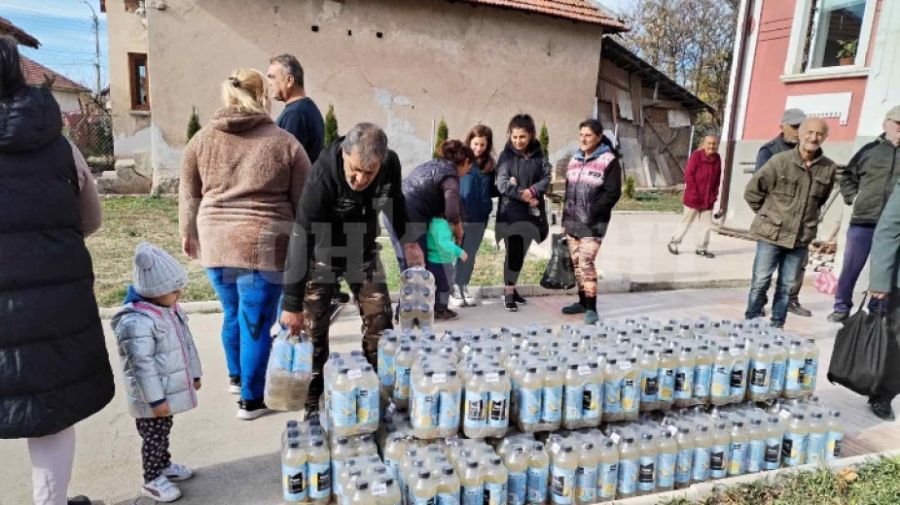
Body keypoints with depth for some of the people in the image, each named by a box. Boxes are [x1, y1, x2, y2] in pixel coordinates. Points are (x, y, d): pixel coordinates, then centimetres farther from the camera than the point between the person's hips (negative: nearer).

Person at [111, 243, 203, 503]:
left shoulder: (171, 310, 1)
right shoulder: (136, 322, -28)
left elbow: (187, 343, 11)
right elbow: (142, 365, -27)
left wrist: (194, 374, 17)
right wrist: (156, 399, -23)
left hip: (170, 390, 8)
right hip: (152, 397, -8)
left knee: (164, 433, 24)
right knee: (154, 437, 8)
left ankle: (164, 465, 43)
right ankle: (152, 480, 25)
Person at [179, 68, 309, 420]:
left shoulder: (202, 139, 6)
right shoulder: (285, 142, -4)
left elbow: (189, 196, 13)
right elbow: (304, 202, 0)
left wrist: (188, 233, 28)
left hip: (216, 241, 4)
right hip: (265, 244, -4)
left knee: (233, 313, 22)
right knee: (256, 322, 5)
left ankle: (237, 377, 42)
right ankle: (251, 400, 16)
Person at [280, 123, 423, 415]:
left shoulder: (391, 164, -21)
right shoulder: (323, 176, -34)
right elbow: (302, 237, -34)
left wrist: (406, 240, 2)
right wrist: (292, 303, -34)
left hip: (364, 250, 4)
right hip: (323, 252, -3)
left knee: (379, 319, 0)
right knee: (313, 325, -4)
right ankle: (312, 401, 14)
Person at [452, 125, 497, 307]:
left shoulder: (489, 164, 7)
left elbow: (491, 190, 14)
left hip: (479, 219, 4)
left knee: (470, 256, 14)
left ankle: (463, 286, 29)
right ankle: (453, 288, 22)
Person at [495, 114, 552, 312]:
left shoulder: (538, 155, 7)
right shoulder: (506, 155, -3)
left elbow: (546, 178, -2)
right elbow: (501, 183, -12)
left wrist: (532, 191, -20)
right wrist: (522, 195, -20)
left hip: (532, 211, 4)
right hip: (511, 211, -4)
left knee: (521, 253, 12)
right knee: (514, 252, -10)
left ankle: (512, 288, 26)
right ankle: (509, 293, -2)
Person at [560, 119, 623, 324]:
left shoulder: (609, 161, -6)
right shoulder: (574, 160, 15)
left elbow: (613, 193, -12)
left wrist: (593, 213, -18)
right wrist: (565, 219, 15)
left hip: (593, 222, -7)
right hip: (572, 221, 7)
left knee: (586, 262, -13)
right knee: (577, 263, 10)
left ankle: (591, 308, -5)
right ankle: (583, 301, 23)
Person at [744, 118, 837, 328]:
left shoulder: (829, 168, -1)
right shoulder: (780, 161, -9)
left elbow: (821, 200, 17)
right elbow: (752, 191, -3)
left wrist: (806, 217, 13)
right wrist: (768, 214, 4)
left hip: (801, 238, 3)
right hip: (771, 233, -3)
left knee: (787, 286, 12)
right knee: (760, 282, 3)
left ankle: (777, 326, 24)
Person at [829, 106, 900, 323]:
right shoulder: (870, 150, 7)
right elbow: (848, 177, 16)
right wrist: (853, 198, 2)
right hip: (863, 221, 0)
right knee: (850, 267, 6)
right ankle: (841, 308, 18)